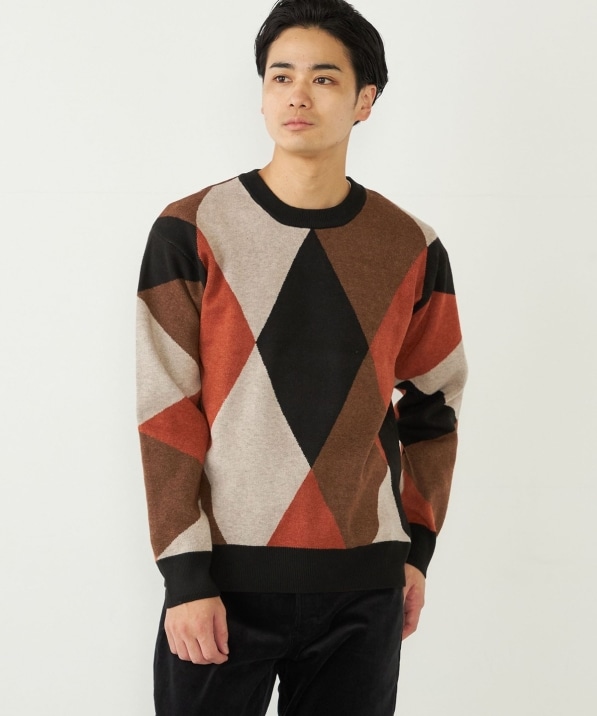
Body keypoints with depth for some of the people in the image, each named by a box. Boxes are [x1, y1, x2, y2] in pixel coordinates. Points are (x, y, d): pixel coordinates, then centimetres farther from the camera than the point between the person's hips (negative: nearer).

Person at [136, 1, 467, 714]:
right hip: (225, 577, -2)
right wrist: (185, 577, -10)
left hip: (364, 585, 2)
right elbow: (165, 413, -6)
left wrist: (417, 547, 11)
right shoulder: (191, 232, -4)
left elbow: (432, 405, 13)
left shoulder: (412, 249, 4)